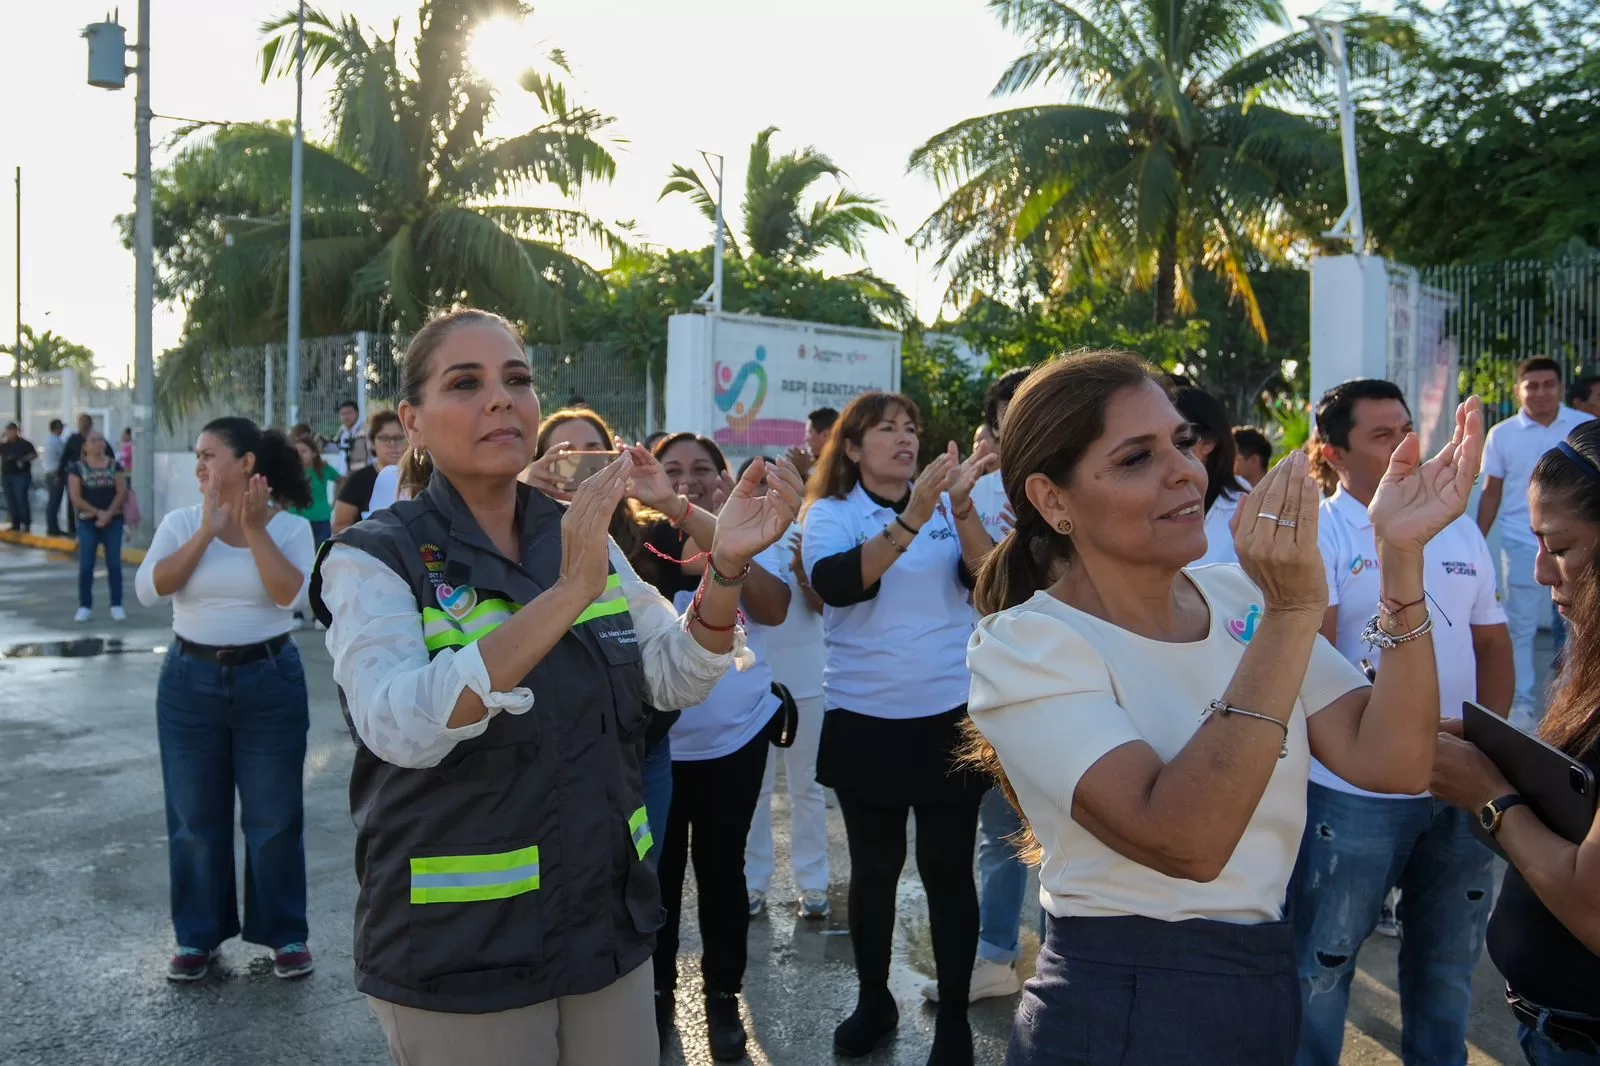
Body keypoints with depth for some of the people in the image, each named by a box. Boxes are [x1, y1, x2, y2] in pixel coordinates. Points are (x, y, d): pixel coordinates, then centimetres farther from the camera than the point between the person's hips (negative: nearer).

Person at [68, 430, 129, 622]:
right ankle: (85, 606, 7)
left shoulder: (115, 466, 5)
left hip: (113, 521, 1)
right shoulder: (78, 468, 1)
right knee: (86, 565, 0)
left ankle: (117, 606, 6)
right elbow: (75, 497, -5)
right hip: (88, 522, -1)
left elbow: (122, 492, -2)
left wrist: (108, 514, -13)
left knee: (114, 564, 1)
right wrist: (98, 512, -12)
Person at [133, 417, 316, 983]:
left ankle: (284, 933, 21)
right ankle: (199, 935, 26)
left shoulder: (290, 527, -4)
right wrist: (208, 530, -18)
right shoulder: (180, 523, 0)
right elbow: (149, 589, -13)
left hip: (269, 681, -2)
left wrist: (254, 529, -19)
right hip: (190, 681, 2)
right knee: (194, 817, 11)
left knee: (274, 816, 6)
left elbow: (291, 595, -19)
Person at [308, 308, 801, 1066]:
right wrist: (566, 594, -37)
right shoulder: (373, 559, -13)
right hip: (458, 948, -5)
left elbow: (677, 678, 1)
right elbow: (403, 727, -29)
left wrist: (725, 565, -17)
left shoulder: (581, 540, 3)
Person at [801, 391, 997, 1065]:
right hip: (865, 720, 0)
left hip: (951, 715, 1)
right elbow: (835, 583, -22)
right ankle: (874, 1002, 31)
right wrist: (913, 517, -32)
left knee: (948, 869, 5)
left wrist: (961, 508, -26)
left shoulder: (948, 507, 4)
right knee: (873, 869, 12)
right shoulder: (830, 514, -2)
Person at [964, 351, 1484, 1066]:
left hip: (1270, 987, 6)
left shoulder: (1242, 599, -1)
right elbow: (1183, 842, -29)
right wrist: (1291, 613, -29)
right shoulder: (1021, 645, -17)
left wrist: (1401, 557, -17)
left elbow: (1390, 765, -10)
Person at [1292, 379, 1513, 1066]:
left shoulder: (1459, 530, 9)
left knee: (1448, 960, 21)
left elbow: (1492, 641, 14)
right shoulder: (1318, 533, -9)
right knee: (1323, 963, 7)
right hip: (1355, 793, -5)